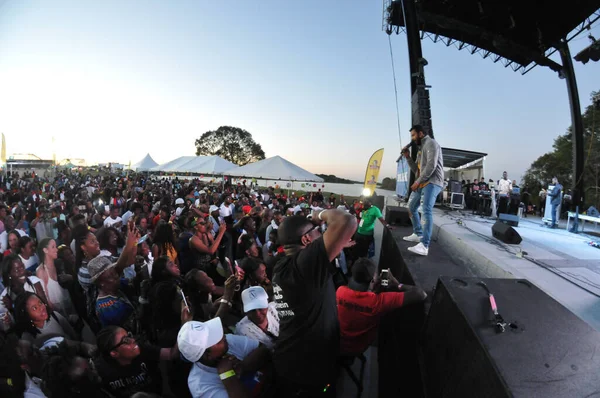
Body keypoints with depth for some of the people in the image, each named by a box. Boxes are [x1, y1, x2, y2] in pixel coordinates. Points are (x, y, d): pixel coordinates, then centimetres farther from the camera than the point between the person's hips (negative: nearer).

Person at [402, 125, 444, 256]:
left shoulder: (431, 143, -4)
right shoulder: (421, 148, 25)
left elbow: (431, 166, -16)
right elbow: (416, 170, 23)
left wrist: (418, 181, -15)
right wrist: (408, 157, 12)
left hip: (432, 182, -10)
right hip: (422, 182, 10)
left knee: (427, 211, -22)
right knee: (411, 207, 17)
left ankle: (424, 246, -29)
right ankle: (418, 234, 28)